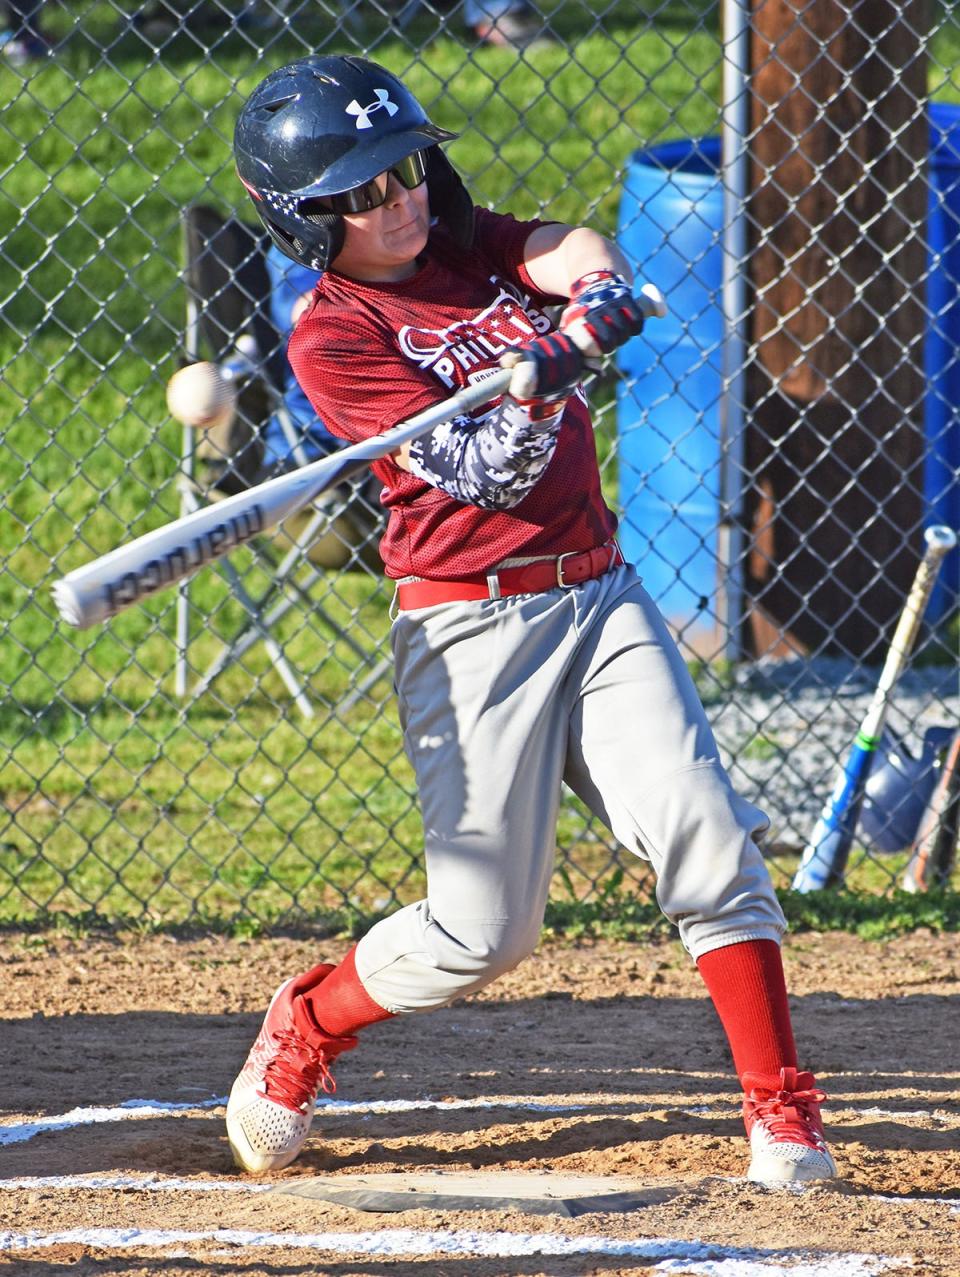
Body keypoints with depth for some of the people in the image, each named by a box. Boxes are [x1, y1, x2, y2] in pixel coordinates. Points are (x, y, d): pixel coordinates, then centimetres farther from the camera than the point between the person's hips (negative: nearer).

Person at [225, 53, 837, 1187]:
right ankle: (304, 1027, 23)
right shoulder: (333, 339, -8)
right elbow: (483, 473, -16)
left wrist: (595, 284, -31)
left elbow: (569, 249, -8)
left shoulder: (468, 245, 11)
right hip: (472, 625, -5)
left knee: (705, 833, -12)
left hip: (599, 596, 5)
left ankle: (782, 1114, -8)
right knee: (482, 931, -4)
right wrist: (536, 384, -35)